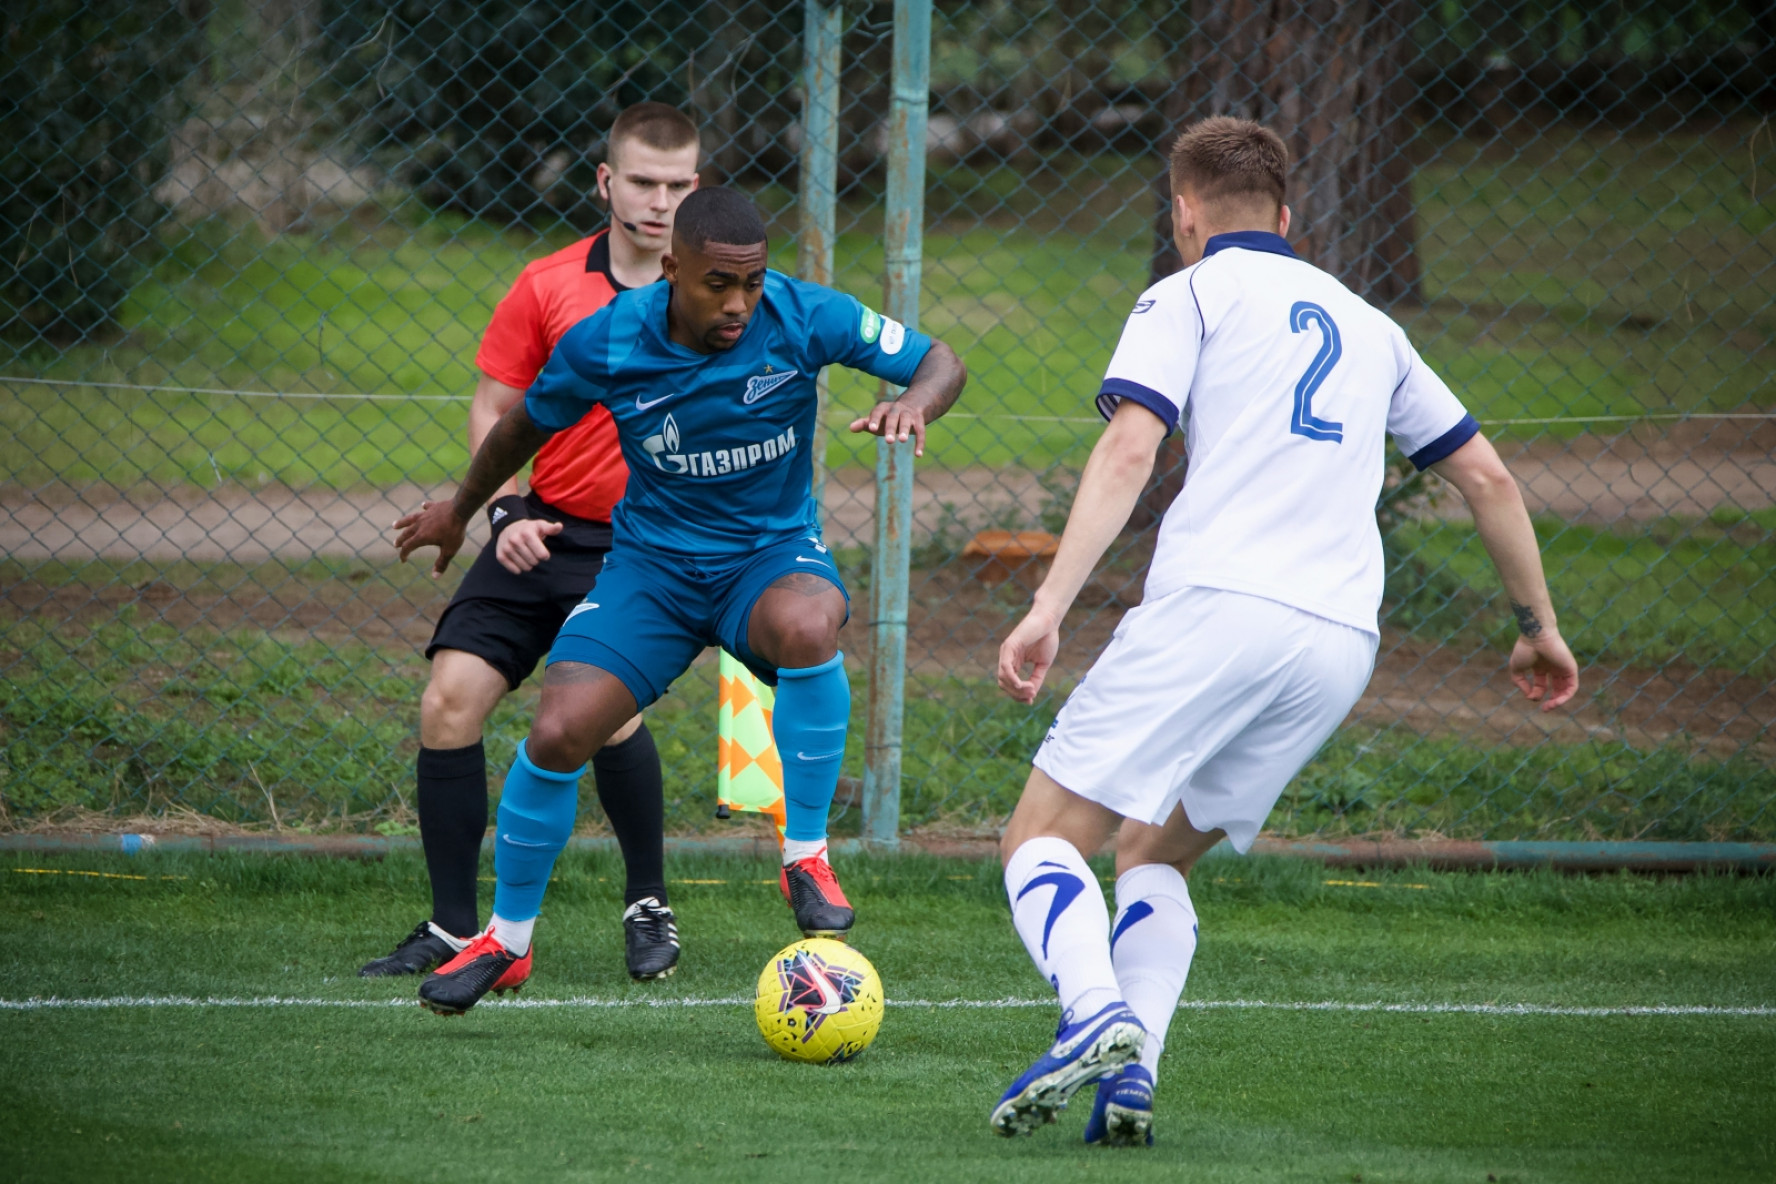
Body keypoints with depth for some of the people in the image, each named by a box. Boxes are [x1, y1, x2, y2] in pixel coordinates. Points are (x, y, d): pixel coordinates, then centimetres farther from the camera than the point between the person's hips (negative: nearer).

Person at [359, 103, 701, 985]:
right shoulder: (547, 286, 1)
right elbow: (493, 408, 8)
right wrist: (507, 511, -6)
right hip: (542, 533, 3)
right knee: (449, 701, -8)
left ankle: (648, 910, -1)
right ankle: (452, 928, 5)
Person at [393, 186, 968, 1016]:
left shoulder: (802, 318, -18)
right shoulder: (605, 342, -15)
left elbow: (939, 362, -8)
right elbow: (527, 424, 7)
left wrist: (914, 403, -32)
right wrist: (462, 509, 22)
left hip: (772, 550, -1)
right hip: (653, 562, 2)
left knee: (807, 624, -39)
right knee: (557, 735, -15)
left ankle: (806, 858, -20)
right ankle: (505, 942, 10)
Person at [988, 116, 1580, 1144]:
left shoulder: (1190, 295, 10)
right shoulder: (1366, 324, 27)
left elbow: (1130, 449, -6)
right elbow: (1487, 476, 28)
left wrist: (1050, 607, -13)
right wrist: (1539, 624, 38)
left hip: (1216, 605, -6)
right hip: (1343, 645, 6)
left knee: (1043, 838, -1)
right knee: (1155, 850, 20)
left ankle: (1097, 1018, -30)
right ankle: (1132, 1075, -2)